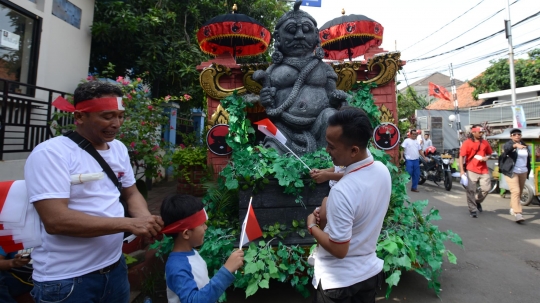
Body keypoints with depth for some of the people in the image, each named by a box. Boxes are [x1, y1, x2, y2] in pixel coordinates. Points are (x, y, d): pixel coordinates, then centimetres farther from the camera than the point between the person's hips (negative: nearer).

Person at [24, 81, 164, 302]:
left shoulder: (119, 148, 3)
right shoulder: (50, 153, -17)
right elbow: (55, 220, -25)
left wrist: (147, 220, -10)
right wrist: (129, 224, -26)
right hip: (66, 279, -6)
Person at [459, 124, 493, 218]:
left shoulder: (485, 142, 7)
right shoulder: (467, 143, -6)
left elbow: (489, 153, 20)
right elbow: (461, 156, -8)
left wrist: (486, 158, -5)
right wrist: (461, 170, -13)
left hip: (483, 170, 4)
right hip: (471, 170, -4)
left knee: (486, 188, 3)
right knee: (471, 190, -1)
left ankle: (477, 201, 32)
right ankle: (473, 209, 10)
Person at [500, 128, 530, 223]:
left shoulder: (525, 145, 12)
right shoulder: (508, 144, -5)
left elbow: (528, 159, 20)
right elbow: (506, 148, -31)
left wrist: (528, 171, 20)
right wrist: (516, 145, -50)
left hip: (523, 172, 6)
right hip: (512, 172, -6)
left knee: (520, 192, 12)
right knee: (515, 191, -15)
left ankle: (512, 208, 31)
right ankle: (518, 214, -19)